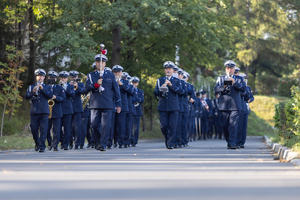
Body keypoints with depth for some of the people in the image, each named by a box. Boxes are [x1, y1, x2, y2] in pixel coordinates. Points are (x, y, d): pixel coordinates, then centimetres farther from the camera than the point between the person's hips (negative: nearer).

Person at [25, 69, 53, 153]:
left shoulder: (47, 87, 14)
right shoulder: (31, 87, 17)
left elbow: (50, 95, -3)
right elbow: (26, 97, 3)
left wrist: (42, 89, -13)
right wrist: (33, 92, -15)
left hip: (44, 111, -2)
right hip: (34, 111, 2)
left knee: (43, 129, -8)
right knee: (34, 129, 0)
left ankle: (42, 146, -6)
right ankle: (37, 143, 23)